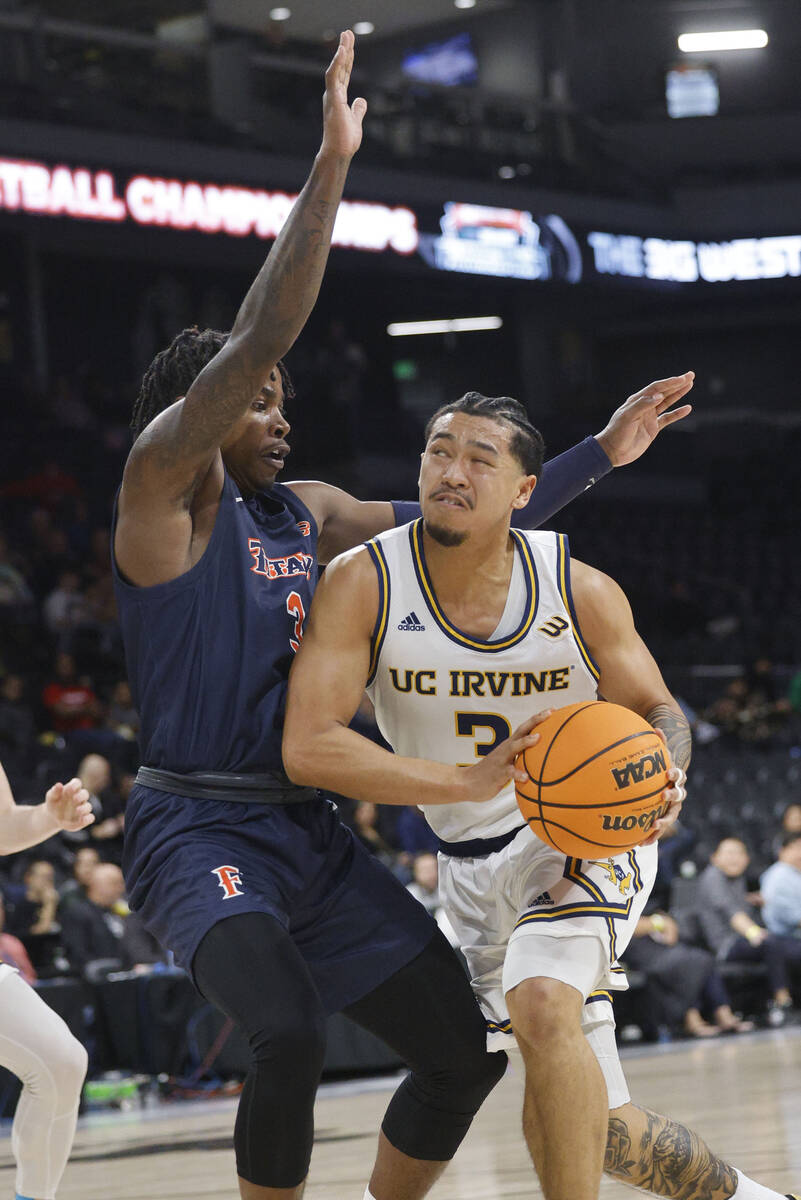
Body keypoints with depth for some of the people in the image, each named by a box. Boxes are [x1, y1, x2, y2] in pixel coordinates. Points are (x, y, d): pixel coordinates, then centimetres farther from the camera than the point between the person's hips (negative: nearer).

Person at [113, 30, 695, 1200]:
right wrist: (330, 165, -24)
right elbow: (256, 339, -20)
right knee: (291, 1035, -32)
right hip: (197, 830, -8)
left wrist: (600, 453, 16)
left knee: (468, 1047, 5)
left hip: (309, 832, 8)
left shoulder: (308, 514, 14)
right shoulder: (162, 490, -7)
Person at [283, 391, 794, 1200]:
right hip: (474, 861, 3)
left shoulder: (581, 593, -15)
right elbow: (307, 748, -25)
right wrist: (467, 780, -35)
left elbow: (656, 710, 0)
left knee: (543, 1005, -33)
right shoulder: (362, 583, -17)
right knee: (589, 1122, 7)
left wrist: (661, 779, -25)